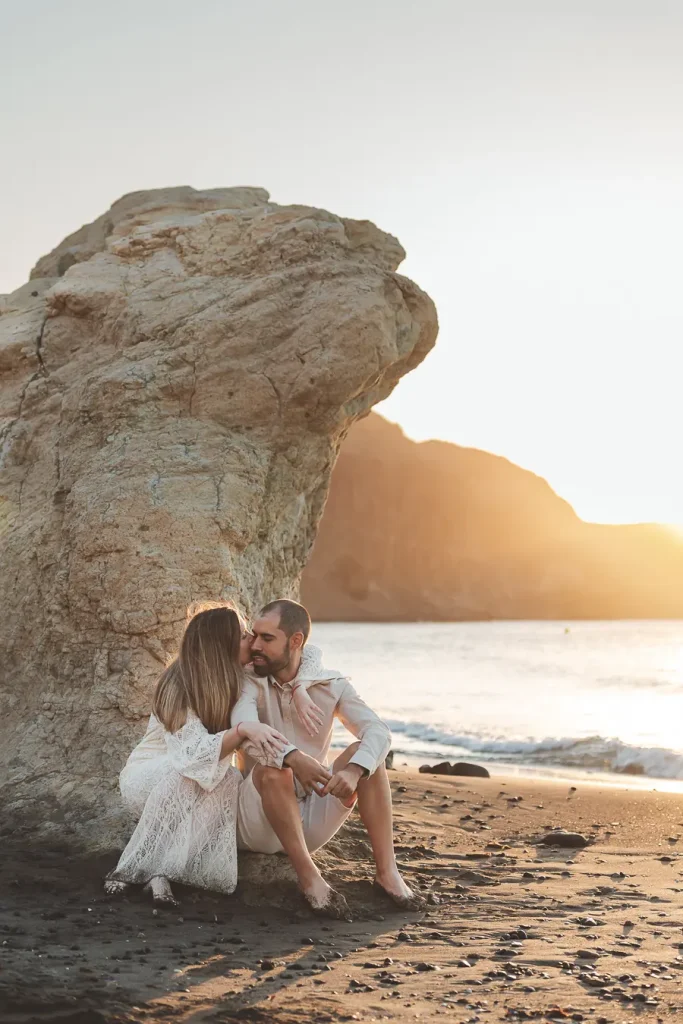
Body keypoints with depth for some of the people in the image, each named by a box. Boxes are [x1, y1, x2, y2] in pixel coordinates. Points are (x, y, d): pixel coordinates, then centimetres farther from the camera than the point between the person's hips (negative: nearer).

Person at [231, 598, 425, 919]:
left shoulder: (330, 685, -1)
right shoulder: (250, 683, -8)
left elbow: (378, 730, -15)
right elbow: (245, 729, -29)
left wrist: (354, 770, -37)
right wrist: (292, 757, -49)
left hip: (310, 821, 3)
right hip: (259, 826, -3)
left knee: (365, 753, -17)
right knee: (272, 768, -33)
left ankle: (387, 872, -21)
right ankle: (308, 876, -28)